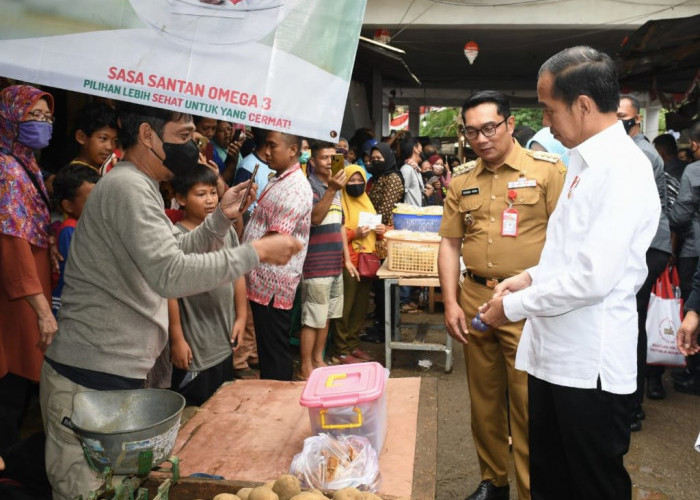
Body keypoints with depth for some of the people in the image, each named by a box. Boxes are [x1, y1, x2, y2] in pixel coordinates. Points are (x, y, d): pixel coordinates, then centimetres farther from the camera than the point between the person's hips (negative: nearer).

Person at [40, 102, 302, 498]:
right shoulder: (128, 187, -17)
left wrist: (222, 217, 8)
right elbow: (171, 275, -28)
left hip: (116, 374, 10)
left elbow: (176, 252, 23)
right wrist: (257, 253, -22)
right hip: (94, 379, -10)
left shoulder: (138, 187, 16)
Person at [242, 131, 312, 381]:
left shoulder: (295, 189, -16)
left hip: (273, 283, -10)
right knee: (266, 349, 18)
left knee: (274, 353, 1)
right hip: (263, 281, 10)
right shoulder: (277, 181, 15)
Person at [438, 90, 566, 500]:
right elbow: (450, 243, 12)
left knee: (527, 404, 1)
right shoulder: (462, 182, 9)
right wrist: (451, 303, 4)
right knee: (484, 398, 15)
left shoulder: (548, 170, -4)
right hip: (474, 299, 5)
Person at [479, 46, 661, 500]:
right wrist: (532, 277, 6)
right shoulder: (585, 161, 11)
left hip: (590, 363, -9)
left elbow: (593, 277, -24)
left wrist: (514, 306, -13)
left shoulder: (624, 169, -18)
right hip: (554, 352, 9)